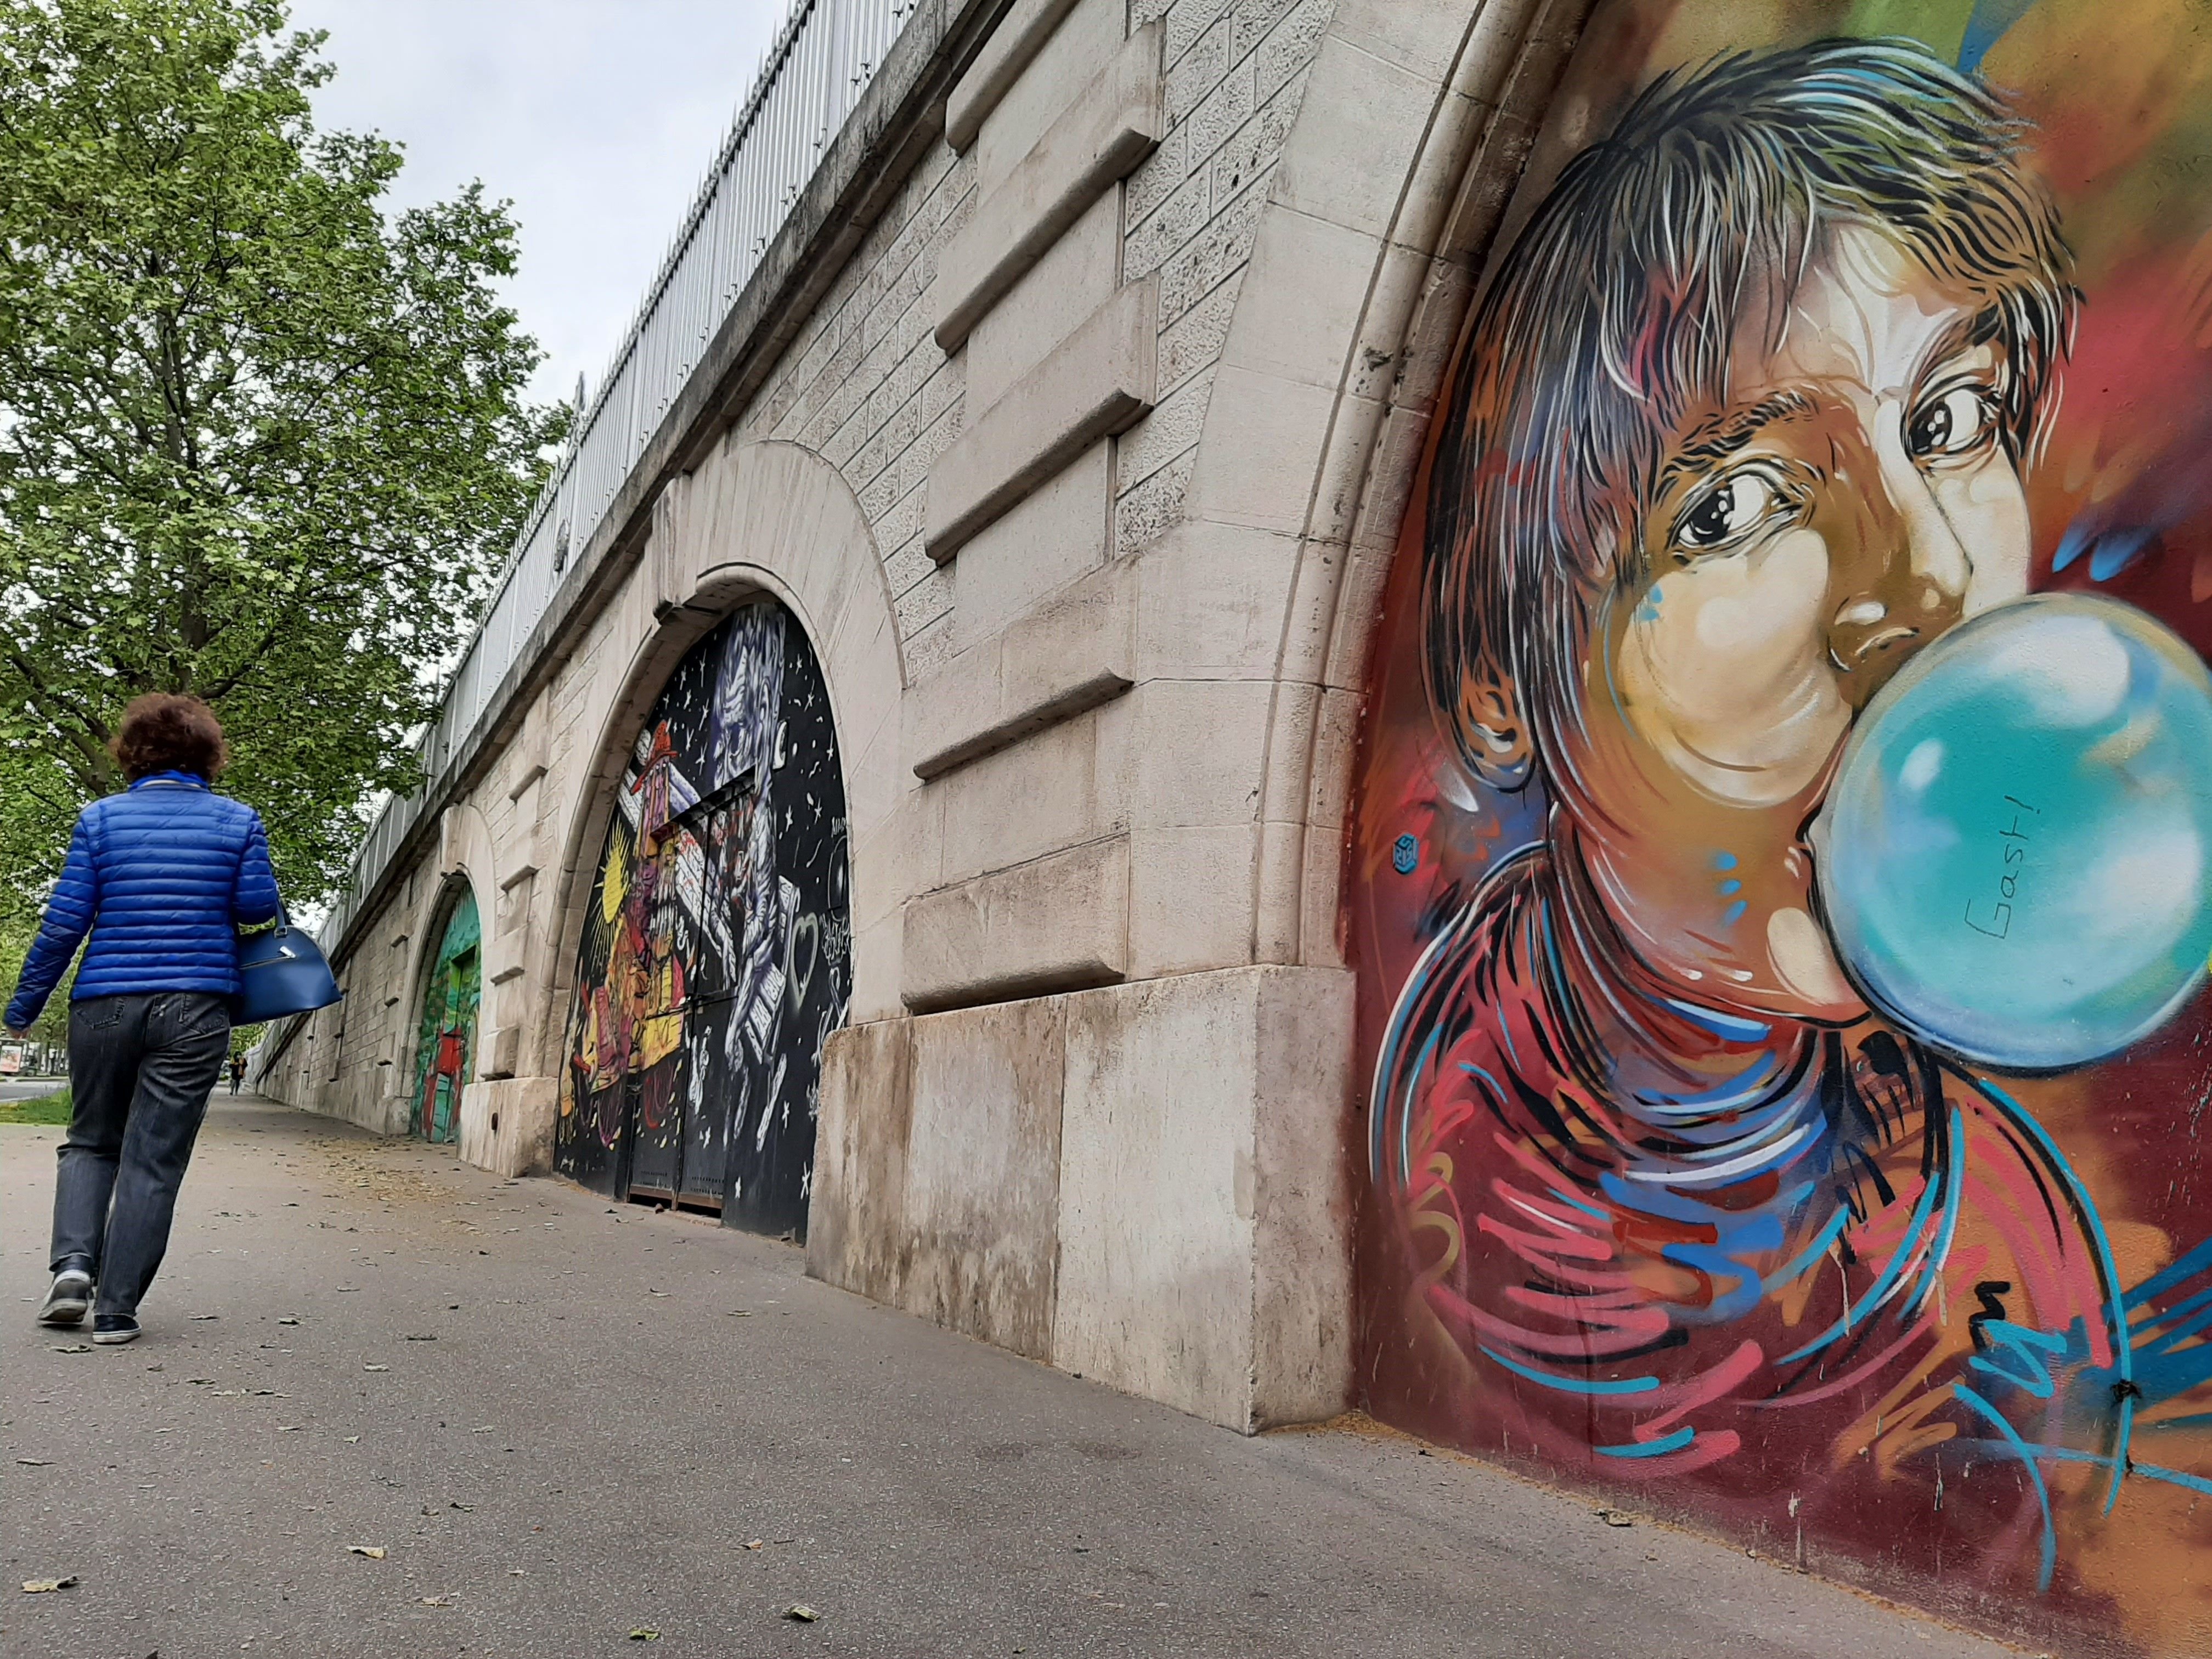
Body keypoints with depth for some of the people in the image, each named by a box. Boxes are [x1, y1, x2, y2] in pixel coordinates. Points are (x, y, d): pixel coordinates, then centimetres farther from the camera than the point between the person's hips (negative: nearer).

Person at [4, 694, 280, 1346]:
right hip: (195, 1010, -1)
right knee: (153, 1160, 4)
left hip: (106, 1004, 1)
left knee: (91, 1141, 21)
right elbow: (257, 907, -3)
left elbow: (64, 920, 1)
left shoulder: (101, 817, 3)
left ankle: (74, 1262, 2)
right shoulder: (238, 820, 2)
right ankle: (116, 1309, 5)